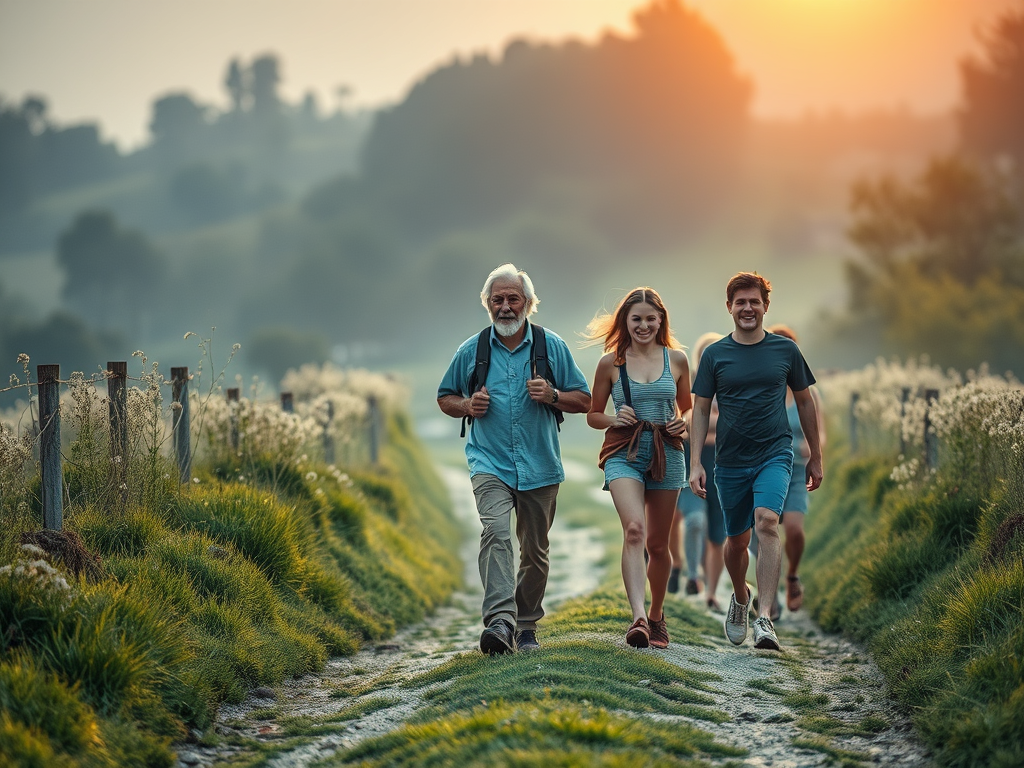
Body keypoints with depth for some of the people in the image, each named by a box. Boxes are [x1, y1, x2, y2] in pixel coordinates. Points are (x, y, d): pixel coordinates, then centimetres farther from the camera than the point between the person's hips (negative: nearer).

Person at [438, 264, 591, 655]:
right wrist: (468, 405, -5)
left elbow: (584, 401, 8)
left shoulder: (552, 346, 4)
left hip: (539, 465, 2)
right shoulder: (471, 351, 5)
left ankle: (526, 625, 25)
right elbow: (445, 398, 17)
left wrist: (552, 396, -12)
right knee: (496, 531, -24)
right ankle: (499, 621, -35)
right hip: (490, 461, -1)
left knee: (535, 549, 9)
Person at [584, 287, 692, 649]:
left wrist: (683, 423, -4)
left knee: (657, 543, 10)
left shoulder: (677, 359, 6)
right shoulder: (610, 363, 2)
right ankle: (638, 618, -35)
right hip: (624, 454, -2)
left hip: (666, 454, 2)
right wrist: (615, 420, -10)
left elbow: (688, 408, 18)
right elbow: (593, 415, 11)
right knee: (634, 529, -24)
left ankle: (656, 616, 32)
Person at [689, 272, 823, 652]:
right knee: (737, 539, 12)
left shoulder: (785, 350, 3)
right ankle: (740, 596, 44)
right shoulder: (714, 355, 2)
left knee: (767, 522, -24)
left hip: (775, 454, -2)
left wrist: (815, 457, 16)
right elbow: (701, 409, 4)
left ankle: (764, 619, -28)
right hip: (730, 460, 2)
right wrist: (695, 463, -5)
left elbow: (805, 402, 13)